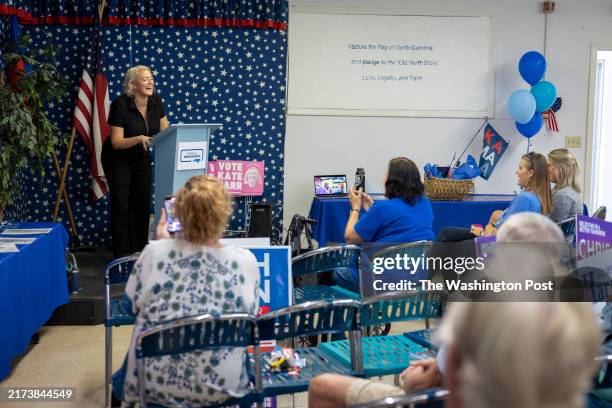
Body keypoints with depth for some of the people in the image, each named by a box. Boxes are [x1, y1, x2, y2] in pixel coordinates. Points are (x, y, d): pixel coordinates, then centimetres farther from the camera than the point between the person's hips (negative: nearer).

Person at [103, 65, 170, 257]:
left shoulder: (156, 101, -8)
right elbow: (116, 142, -25)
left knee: (143, 204, 5)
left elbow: (165, 131, 0)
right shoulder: (120, 105, -24)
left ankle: (139, 251, 14)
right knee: (121, 206, -5)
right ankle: (122, 256, 1)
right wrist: (139, 138, -40)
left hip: (141, 159, 5)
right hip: (118, 160, -5)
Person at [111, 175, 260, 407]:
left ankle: (120, 387, 60)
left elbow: (133, 304, 3)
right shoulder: (245, 262, -16)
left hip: (154, 382, 0)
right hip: (221, 386, 1)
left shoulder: (154, 252, -17)